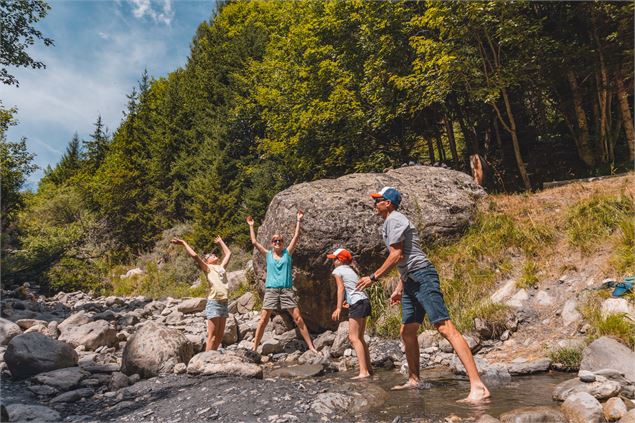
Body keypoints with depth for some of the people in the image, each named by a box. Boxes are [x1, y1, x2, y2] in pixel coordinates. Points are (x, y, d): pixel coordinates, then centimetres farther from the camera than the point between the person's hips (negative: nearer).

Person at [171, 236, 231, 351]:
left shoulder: (221, 267, 21)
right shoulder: (207, 268, 4)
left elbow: (228, 253, 33)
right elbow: (194, 255, -8)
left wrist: (220, 242, 41)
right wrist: (184, 243, -1)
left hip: (224, 303, 6)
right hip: (214, 303, -6)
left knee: (220, 335, 7)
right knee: (212, 336, -5)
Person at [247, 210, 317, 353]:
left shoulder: (287, 253, 9)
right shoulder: (268, 254, 9)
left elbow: (296, 236, 5)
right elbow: (254, 242, 6)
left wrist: (298, 221, 3)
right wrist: (251, 226, 9)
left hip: (287, 290, 0)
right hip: (271, 290, 0)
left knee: (298, 318, -2)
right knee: (263, 320, 0)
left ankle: (311, 347, 3)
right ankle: (254, 348, 9)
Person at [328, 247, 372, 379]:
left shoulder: (337, 270, 2)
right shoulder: (352, 269, 23)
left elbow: (341, 288, -9)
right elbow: (356, 287, 13)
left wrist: (338, 308, -13)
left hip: (357, 303, -9)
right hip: (364, 301, 9)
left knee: (354, 337, -9)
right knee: (360, 337, 15)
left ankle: (363, 371, -16)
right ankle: (368, 368, 18)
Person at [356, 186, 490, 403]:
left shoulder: (393, 219, -7)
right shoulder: (392, 222, 23)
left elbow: (397, 256, -16)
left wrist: (373, 277, -10)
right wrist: (399, 288, 26)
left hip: (421, 276, -11)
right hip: (411, 281, 11)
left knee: (445, 327, -17)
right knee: (407, 332, 14)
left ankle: (478, 386, -20)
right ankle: (413, 380, 25)